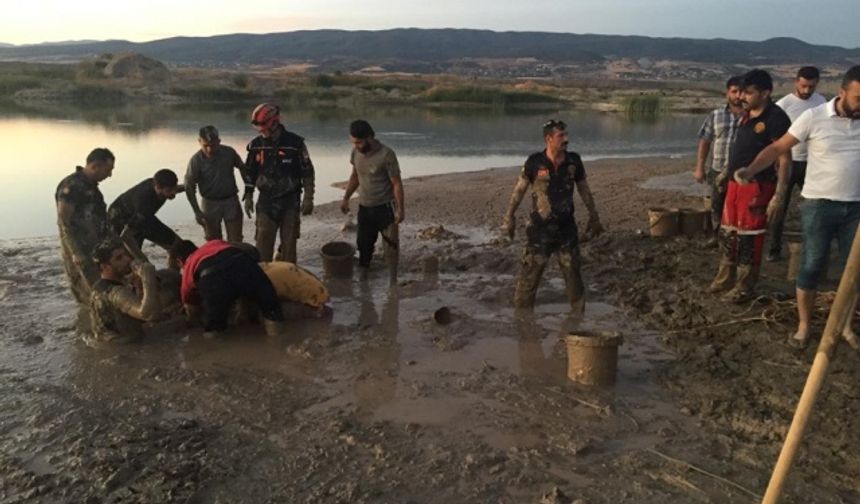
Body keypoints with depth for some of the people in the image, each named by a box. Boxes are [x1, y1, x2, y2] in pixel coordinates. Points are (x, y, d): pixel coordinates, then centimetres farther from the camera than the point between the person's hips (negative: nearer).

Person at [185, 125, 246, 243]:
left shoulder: (229, 152, -10)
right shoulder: (196, 160, -16)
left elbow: (242, 168, 8)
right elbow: (189, 187, -9)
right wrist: (197, 211, -12)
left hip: (231, 201, 1)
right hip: (210, 204, -1)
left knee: (235, 241, 3)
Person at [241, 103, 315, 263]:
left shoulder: (295, 143, -11)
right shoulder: (256, 145, -2)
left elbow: (307, 172, -5)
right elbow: (249, 172, 10)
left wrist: (308, 198, -7)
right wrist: (248, 197, 8)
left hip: (290, 201, -2)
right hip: (266, 201, 2)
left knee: (289, 242, 6)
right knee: (263, 243, 0)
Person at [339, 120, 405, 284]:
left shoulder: (386, 155, -20)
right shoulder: (356, 152, -3)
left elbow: (397, 183, -16)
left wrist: (400, 208, -17)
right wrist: (346, 198, 13)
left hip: (385, 207, -5)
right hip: (364, 207, 5)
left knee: (391, 244, 0)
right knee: (363, 243, 13)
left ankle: (393, 280, 12)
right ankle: (362, 276, 28)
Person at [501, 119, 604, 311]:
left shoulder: (574, 161, -3)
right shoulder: (535, 162, -11)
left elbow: (584, 190, 9)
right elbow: (519, 190, -1)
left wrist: (594, 217, 14)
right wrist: (509, 217, 0)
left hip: (566, 228, 3)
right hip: (539, 229, -2)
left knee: (573, 273, 11)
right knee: (529, 274, 3)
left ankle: (578, 313, 27)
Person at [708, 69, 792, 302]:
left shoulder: (775, 118, -15)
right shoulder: (747, 114, 10)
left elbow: (784, 159, -17)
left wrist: (778, 195, -21)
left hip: (757, 186, -8)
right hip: (736, 183, 8)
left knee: (748, 238, 2)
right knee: (727, 234, 16)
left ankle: (744, 287, 15)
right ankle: (725, 278, 32)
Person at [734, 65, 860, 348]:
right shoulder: (814, 117, -8)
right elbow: (779, 148, -8)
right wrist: (750, 171, -21)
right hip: (819, 205, -3)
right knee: (811, 267, 5)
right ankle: (803, 326, 17)